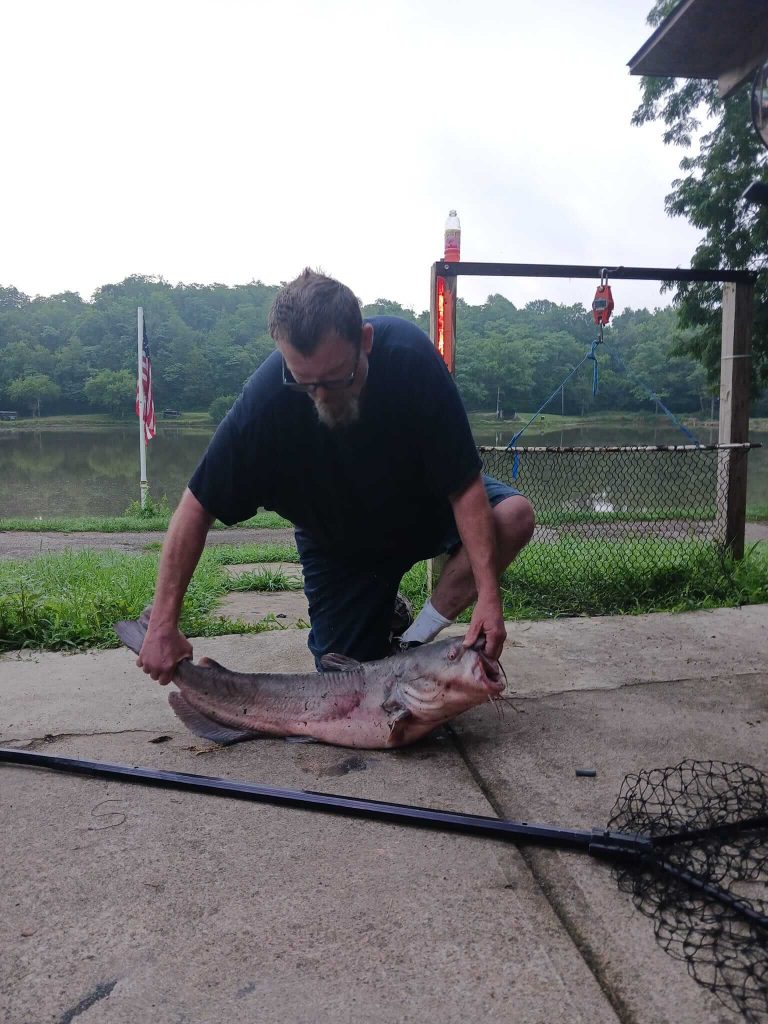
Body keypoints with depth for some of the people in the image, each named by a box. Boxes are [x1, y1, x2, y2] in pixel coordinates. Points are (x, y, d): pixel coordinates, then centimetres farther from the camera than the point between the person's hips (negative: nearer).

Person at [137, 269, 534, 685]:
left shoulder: (409, 354, -32)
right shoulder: (265, 397, -32)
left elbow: (464, 486, -29)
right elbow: (198, 506, -23)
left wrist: (488, 592, -37)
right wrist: (163, 625, -25)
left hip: (423, 508, 1)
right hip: (338, 544, 0)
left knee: (514, 516, -27)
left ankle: (414, 642, -13)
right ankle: (386, 611, 29)